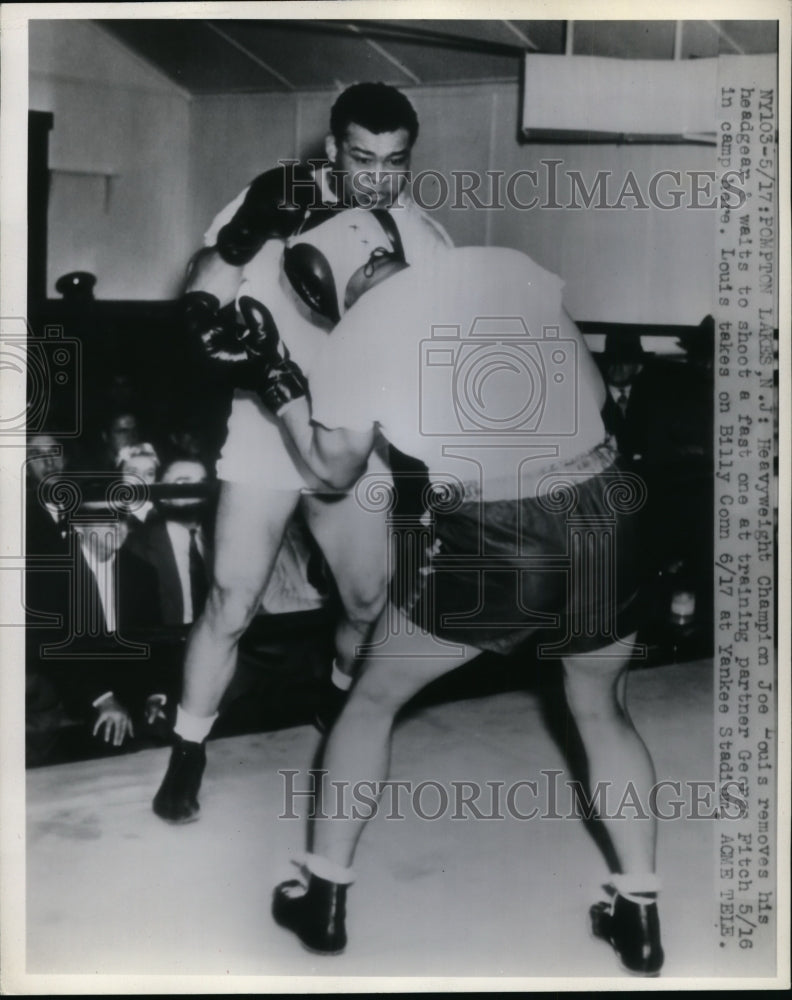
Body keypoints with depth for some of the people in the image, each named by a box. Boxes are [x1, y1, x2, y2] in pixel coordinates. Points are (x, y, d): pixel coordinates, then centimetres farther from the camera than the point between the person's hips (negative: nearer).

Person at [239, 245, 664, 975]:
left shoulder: (358, 338, 2)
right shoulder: (507, 265, 8)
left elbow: (335, 470, 16)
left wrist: (279, 383, 23)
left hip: (486, 547, -3)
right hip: (602, 522, 4)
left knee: (374, 698, 22)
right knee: (601, 711, 29)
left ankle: (323, 896, 31)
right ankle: (640, 914, 32)